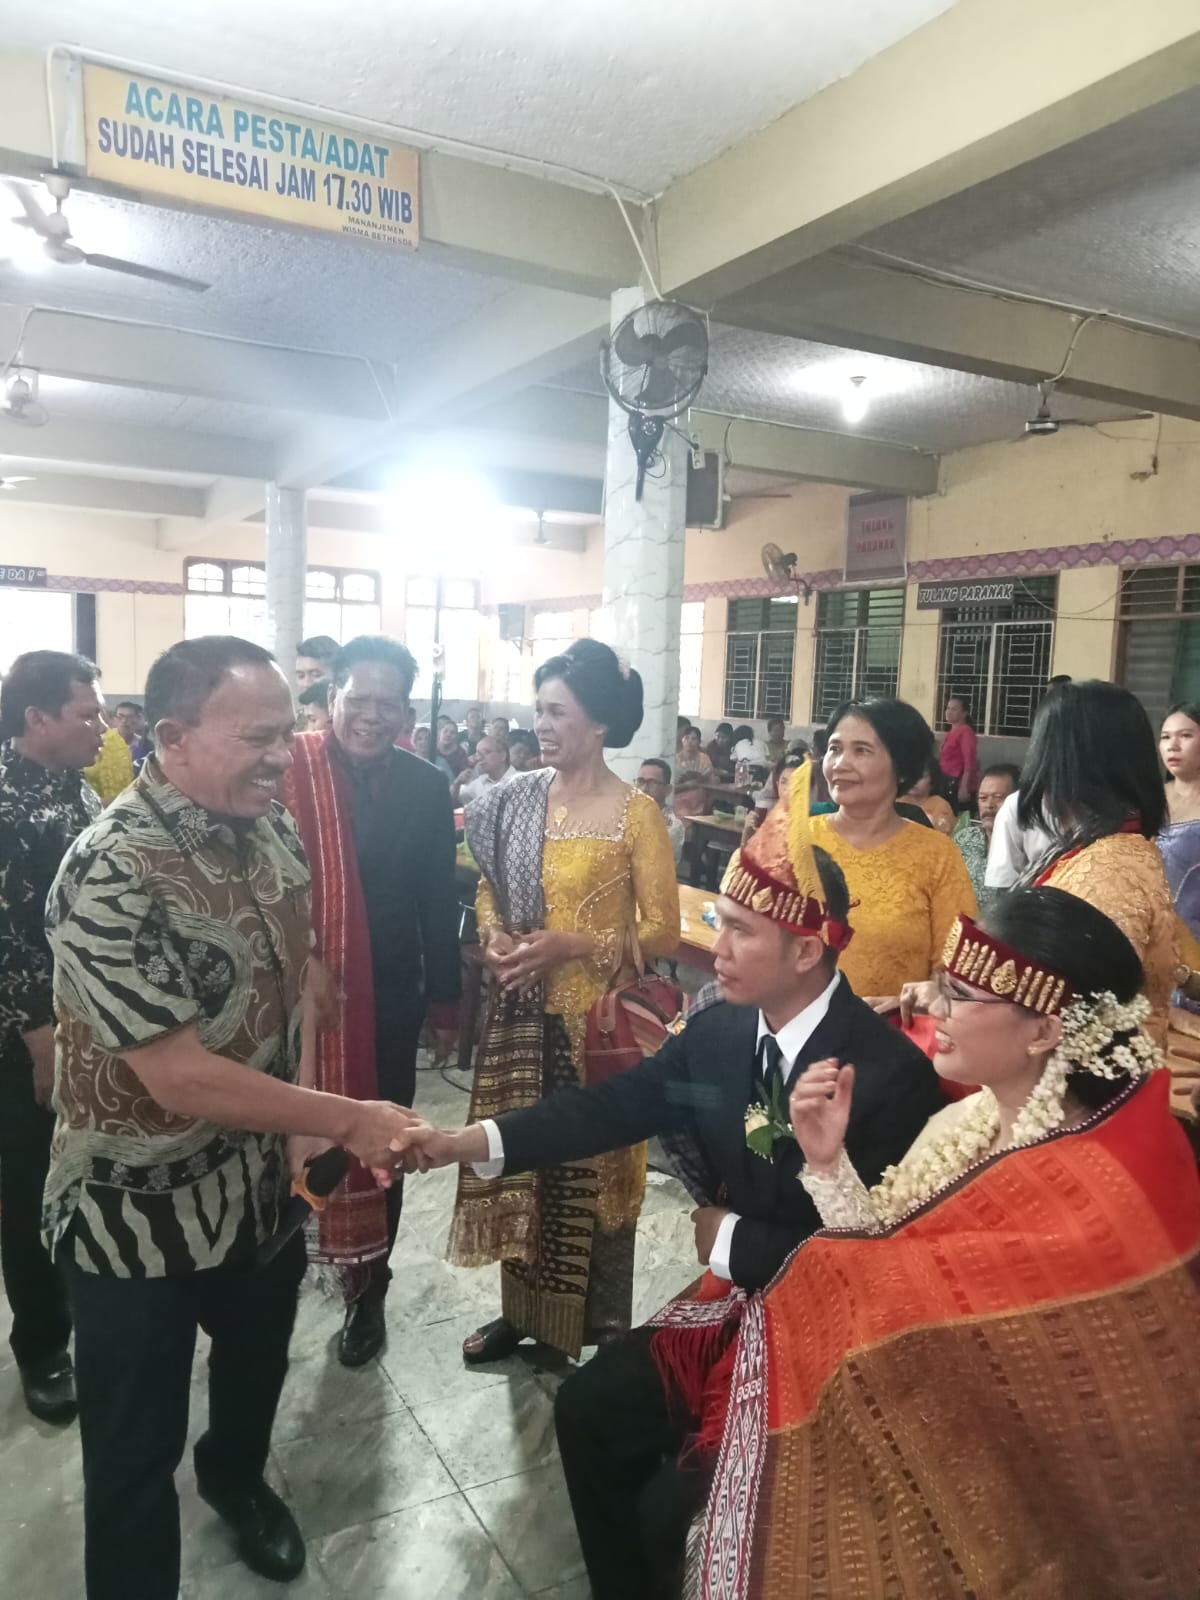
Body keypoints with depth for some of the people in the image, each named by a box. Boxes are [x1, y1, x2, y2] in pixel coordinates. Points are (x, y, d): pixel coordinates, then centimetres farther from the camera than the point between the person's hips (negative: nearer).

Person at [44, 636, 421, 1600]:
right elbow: (180, 1078, -29)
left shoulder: (272, 834, -5)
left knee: (260, 1358, 30)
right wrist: (351, 1121, -25)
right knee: (137, 1449, 13)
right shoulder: (110, 875, -27)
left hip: (263, 1182, 7)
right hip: (141, 1212, -7)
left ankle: (235, 1474, 59)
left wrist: (309, 1127, -3)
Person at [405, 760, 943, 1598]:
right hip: (732, 1295, 6)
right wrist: (466, 1140, -16)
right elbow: (613, 1105, -8)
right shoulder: (717, 1030, -9)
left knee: (672, 1496, -8)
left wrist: (731, 1240, -16)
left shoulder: (891, 1070, -26)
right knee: (589, 1405, 8)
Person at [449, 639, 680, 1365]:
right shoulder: (517, 798, 3)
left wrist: (572, 945, -20)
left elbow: (662, 932, -11)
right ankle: (522, 1309, 34)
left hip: (595, 1020, -5)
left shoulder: (636, 813, -11)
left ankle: (606, 1333, 26)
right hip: (522, 1014, 5)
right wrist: (495, 936, -7)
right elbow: (490, 889, 14)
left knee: (593, 1168, 6)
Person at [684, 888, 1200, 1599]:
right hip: (915, 1427, 7)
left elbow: (901, 1303, -25)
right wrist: (829, 1162, -13)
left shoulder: (1098, 1201, -26)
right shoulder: (969, 1122, -2)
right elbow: (885, 1274, 0)